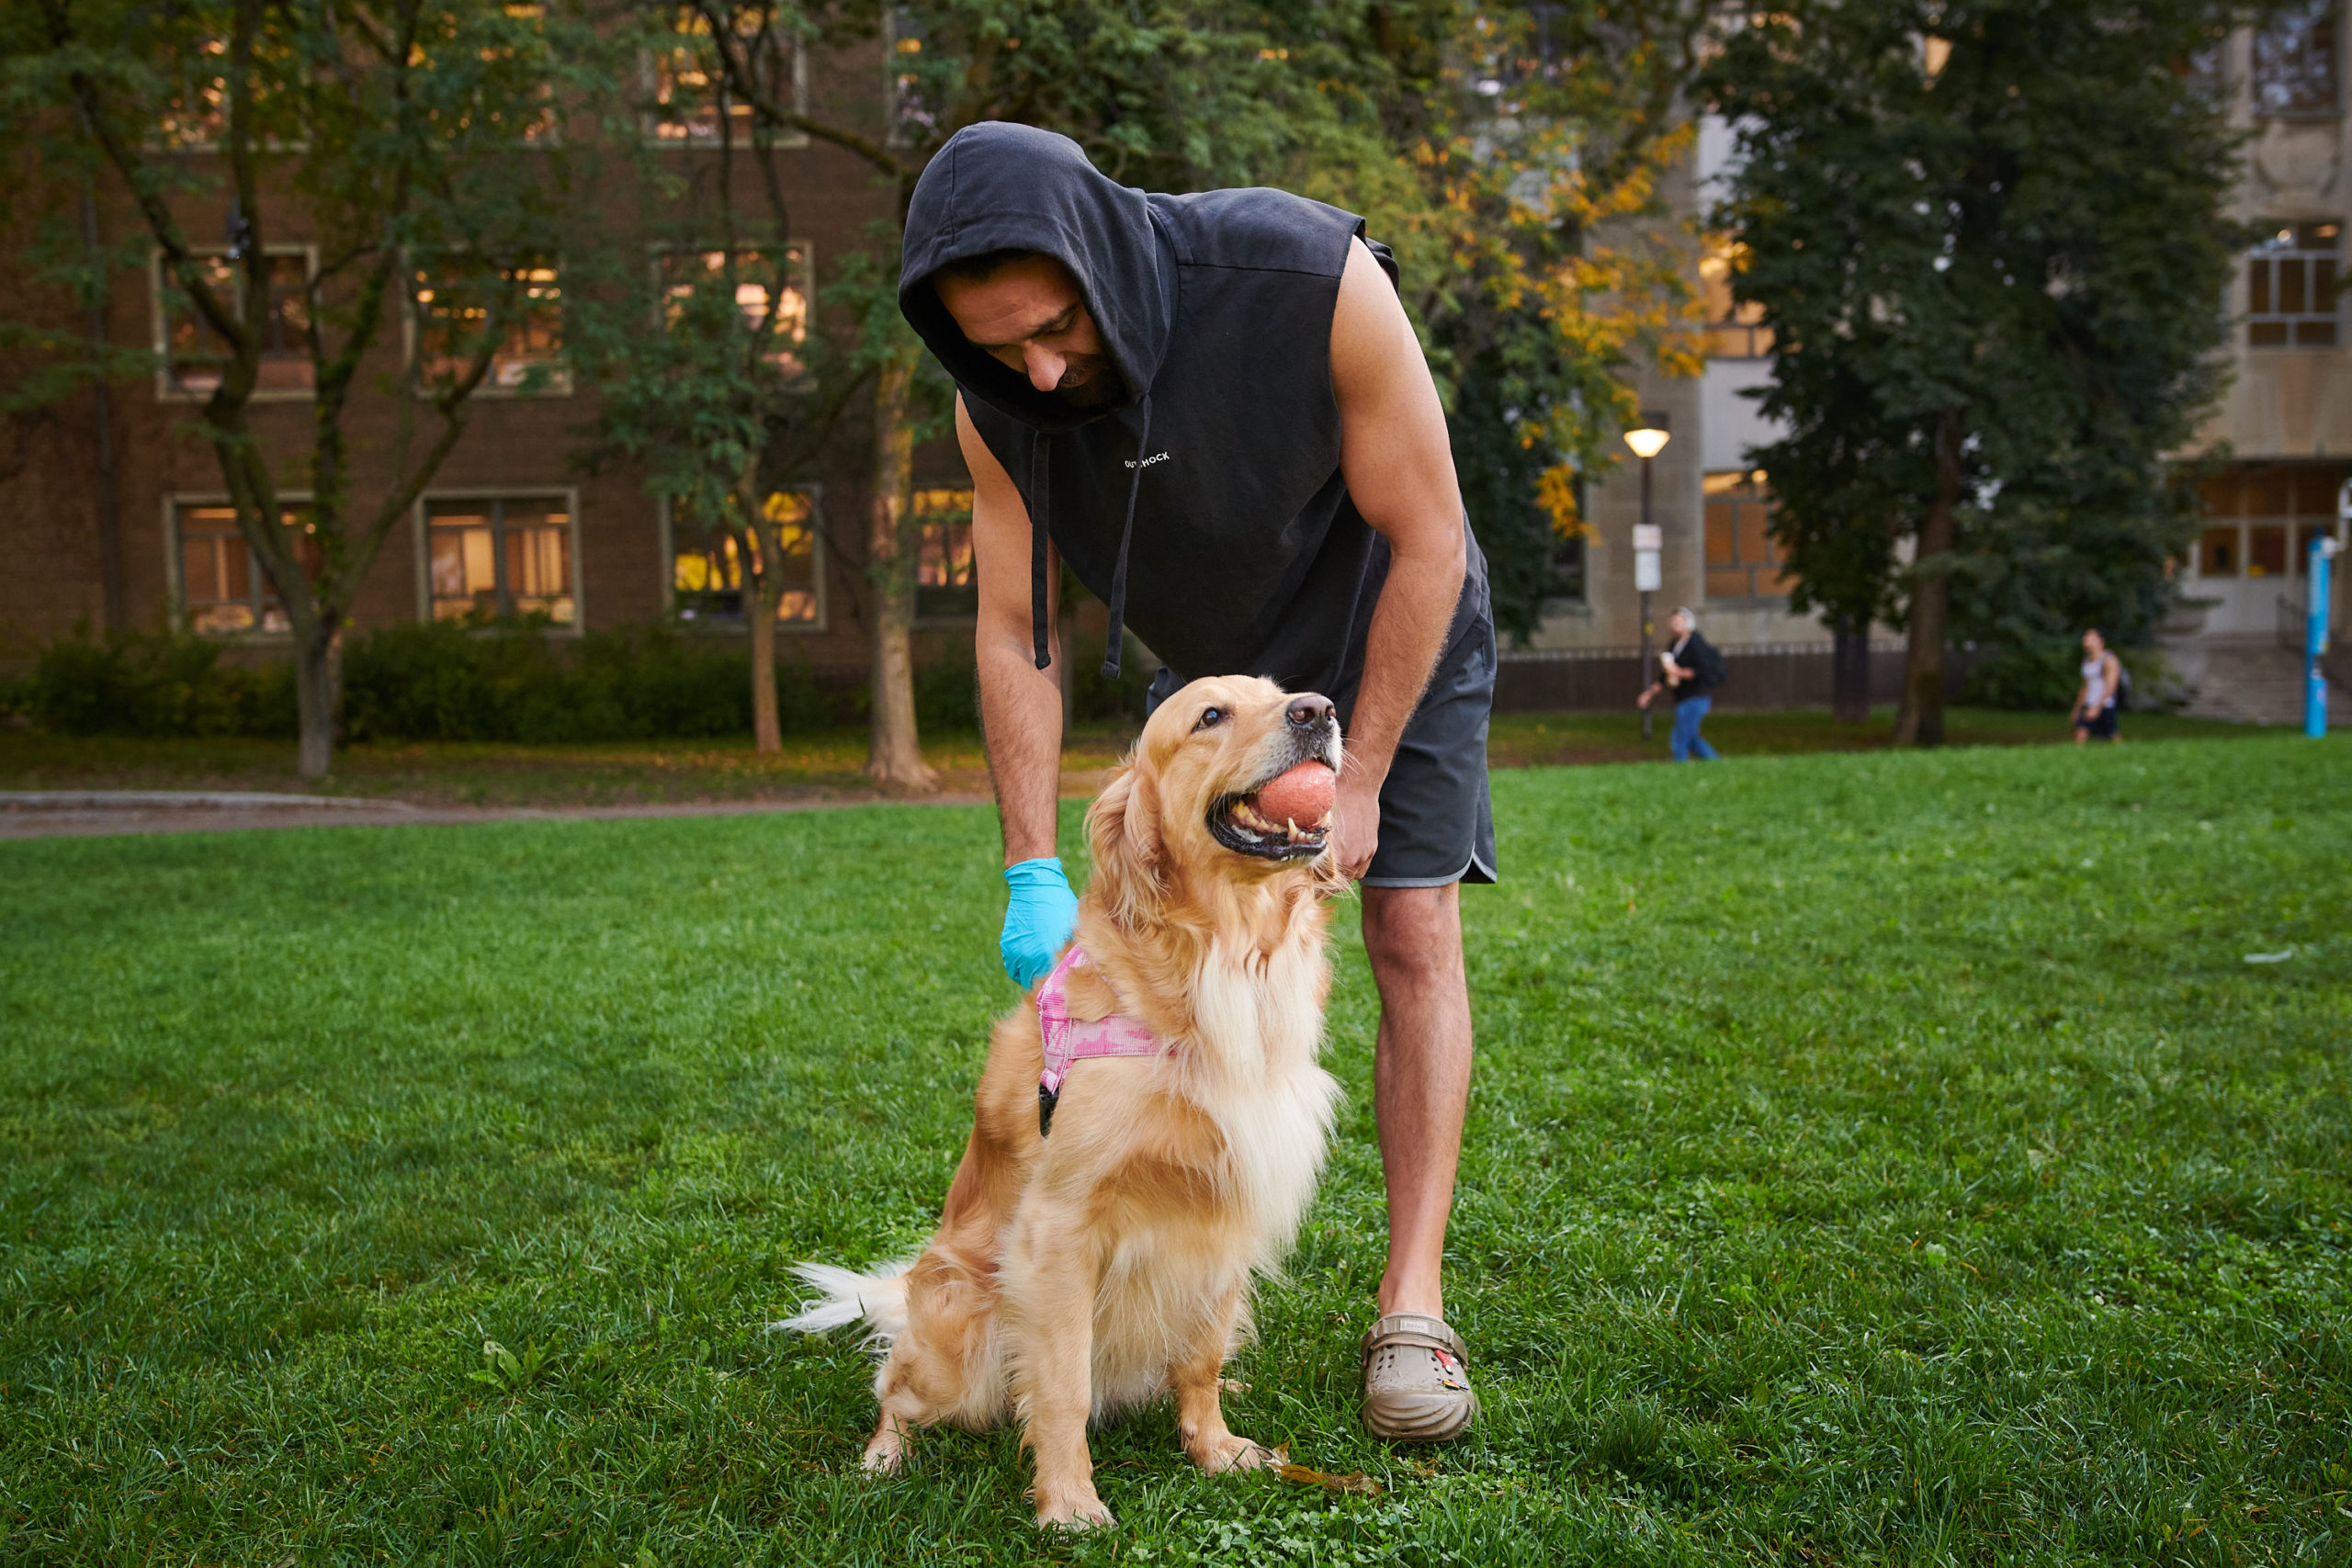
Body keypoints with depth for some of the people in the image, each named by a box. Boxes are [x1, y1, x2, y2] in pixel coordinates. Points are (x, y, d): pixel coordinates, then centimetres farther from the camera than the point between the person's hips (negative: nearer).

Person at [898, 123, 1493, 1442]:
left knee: (1414, 935, -10)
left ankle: (1413, 1313, -6)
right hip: (1214, 664, 4)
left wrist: (1357, 778, -22)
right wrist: (1034, 872, -22)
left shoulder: (1314, 281, -38)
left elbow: (1427, 542, -27)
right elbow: (1018, 632, -15)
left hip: (1394, 633, -3)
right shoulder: (999, 402, -25)